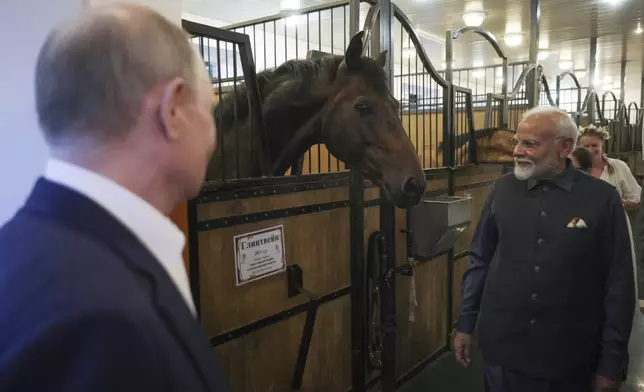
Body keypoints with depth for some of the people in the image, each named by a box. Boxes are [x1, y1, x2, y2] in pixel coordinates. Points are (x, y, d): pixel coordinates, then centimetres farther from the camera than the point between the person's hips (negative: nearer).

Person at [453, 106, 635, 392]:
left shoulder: (602, 198, -9)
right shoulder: (503, 189, -2)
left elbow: (618, 285, -4)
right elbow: (479, 261, 5)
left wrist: (612, 362, -3)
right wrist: (465, 325, 6)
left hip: (570, 357, -1)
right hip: (501, 347, 2)